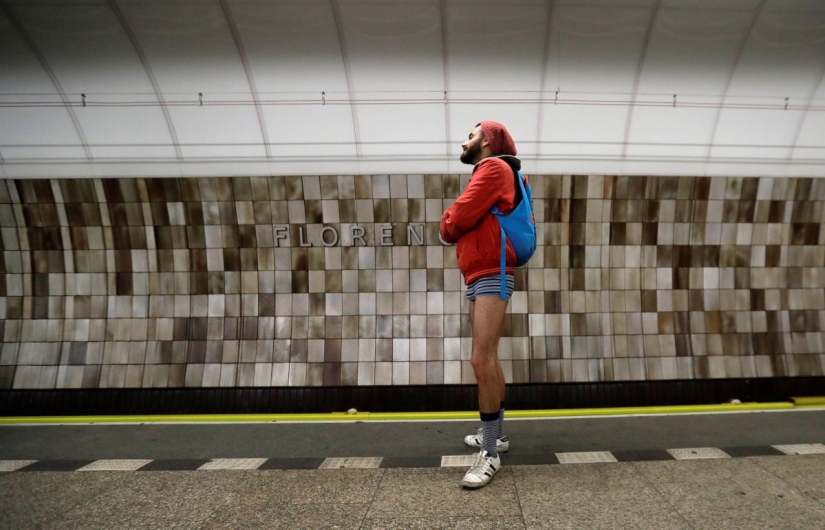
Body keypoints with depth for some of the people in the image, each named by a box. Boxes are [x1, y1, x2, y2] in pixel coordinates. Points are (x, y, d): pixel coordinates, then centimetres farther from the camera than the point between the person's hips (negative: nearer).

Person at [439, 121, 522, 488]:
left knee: (482, 361, -15)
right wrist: (454, 228, -1)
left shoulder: (494, 167, -7)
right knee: (488, 360, 15)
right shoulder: (487, 174, 23)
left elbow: (457, 219, -15)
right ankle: (495, 434, 27)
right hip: (479, 277, 11)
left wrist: (446, 227, 5)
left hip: (491, 276, -11)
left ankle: (491, 454, -9)